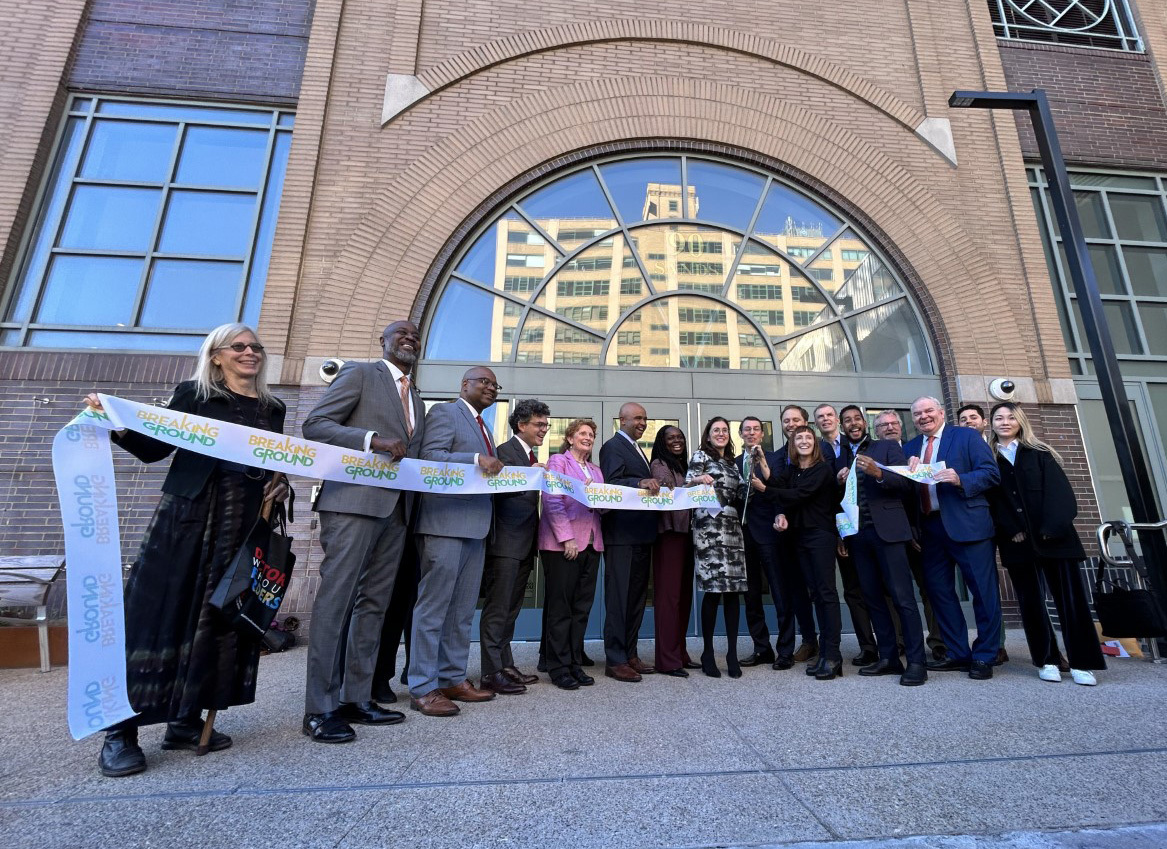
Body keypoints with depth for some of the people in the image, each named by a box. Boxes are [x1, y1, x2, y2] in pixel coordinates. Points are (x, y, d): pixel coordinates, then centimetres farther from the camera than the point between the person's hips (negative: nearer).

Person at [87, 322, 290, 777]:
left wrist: (280, 486, 0)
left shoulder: (273, 408, 14)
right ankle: (120, 731, 10)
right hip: (187, 516, -3)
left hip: (245, 523, 3)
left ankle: (187, 722, 17)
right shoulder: (193, 393, 5)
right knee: (161, 611, -4)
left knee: (220, 616, 5)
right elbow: (153, 448, 2)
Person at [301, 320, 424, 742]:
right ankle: (320, 708, 7)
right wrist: (373, 439, -18)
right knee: (335, 600, -3)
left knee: (373, 603, 10)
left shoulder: (415, 397, 23)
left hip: (396, 509, 7)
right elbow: (314, 426, -6)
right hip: (354, 501, -7)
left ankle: (356, 698, 19)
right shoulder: (359, 373, 2)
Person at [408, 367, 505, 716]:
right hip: (445, 524, -9)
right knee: (433, 606, -1)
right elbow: (430, 457, -16)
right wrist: (477, 459, -23)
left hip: (475, 528, 9)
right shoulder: (443, 412, -3)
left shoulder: (481, 425, 24)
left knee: (463, 610, 14)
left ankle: (453, 679, 25)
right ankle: (423, 688, 9)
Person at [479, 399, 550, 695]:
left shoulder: (532, 456, 18)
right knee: (497, 609, -2)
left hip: (524, 543, 9)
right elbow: (501, 488, -21)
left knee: (511, 608, 15)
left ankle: (506, 665, 26)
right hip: (506, 542, -9)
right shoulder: (506, 451, -8)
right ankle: (492, 673, 6)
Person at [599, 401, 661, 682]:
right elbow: (611, 483, -22)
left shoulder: (636, 449, 22)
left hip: (641, 535, 10)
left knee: (636, 597, 15)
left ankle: (629, 654, 27)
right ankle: (615, 661, 8)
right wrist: (641, 483, -35)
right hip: (622, 535, -10)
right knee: (619, 598, -2)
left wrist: (653, 486, 4)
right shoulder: (613, 447, -8)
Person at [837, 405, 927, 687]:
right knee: (873, 598, 6)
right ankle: (888, 658, 14)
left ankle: (916, 661, 2)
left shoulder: (888, 447, 6)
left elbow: (907, 485, -4)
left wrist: (878, 473, -18)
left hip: (886, 530, -3)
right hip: (857, 535, 4)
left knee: (902, 597, -6)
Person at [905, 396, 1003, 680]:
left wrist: (960, 480, -21)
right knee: (940, 591, 10)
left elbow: (992, 473, -6)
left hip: (966, 524, -5)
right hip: (929, 527, 5)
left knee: (983, 591, 2)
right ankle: (958, 654, 22)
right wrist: (909, 472, -11)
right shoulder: (910, 448, 15)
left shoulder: (967, 436, 3)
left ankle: (984, 657, 15)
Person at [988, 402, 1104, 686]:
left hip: (1053, 536, 0)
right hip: (1018, 542, 0)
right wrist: (1011, 531, -8)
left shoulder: (1040, 454, 8)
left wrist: (1052, 528, -13)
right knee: (1030, 600, 4)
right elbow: (992, 501, 2)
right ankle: (1046, 661, 12)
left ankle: (1081, 663, 8)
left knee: (1070, 596, -1)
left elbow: (1059, 492, -2)